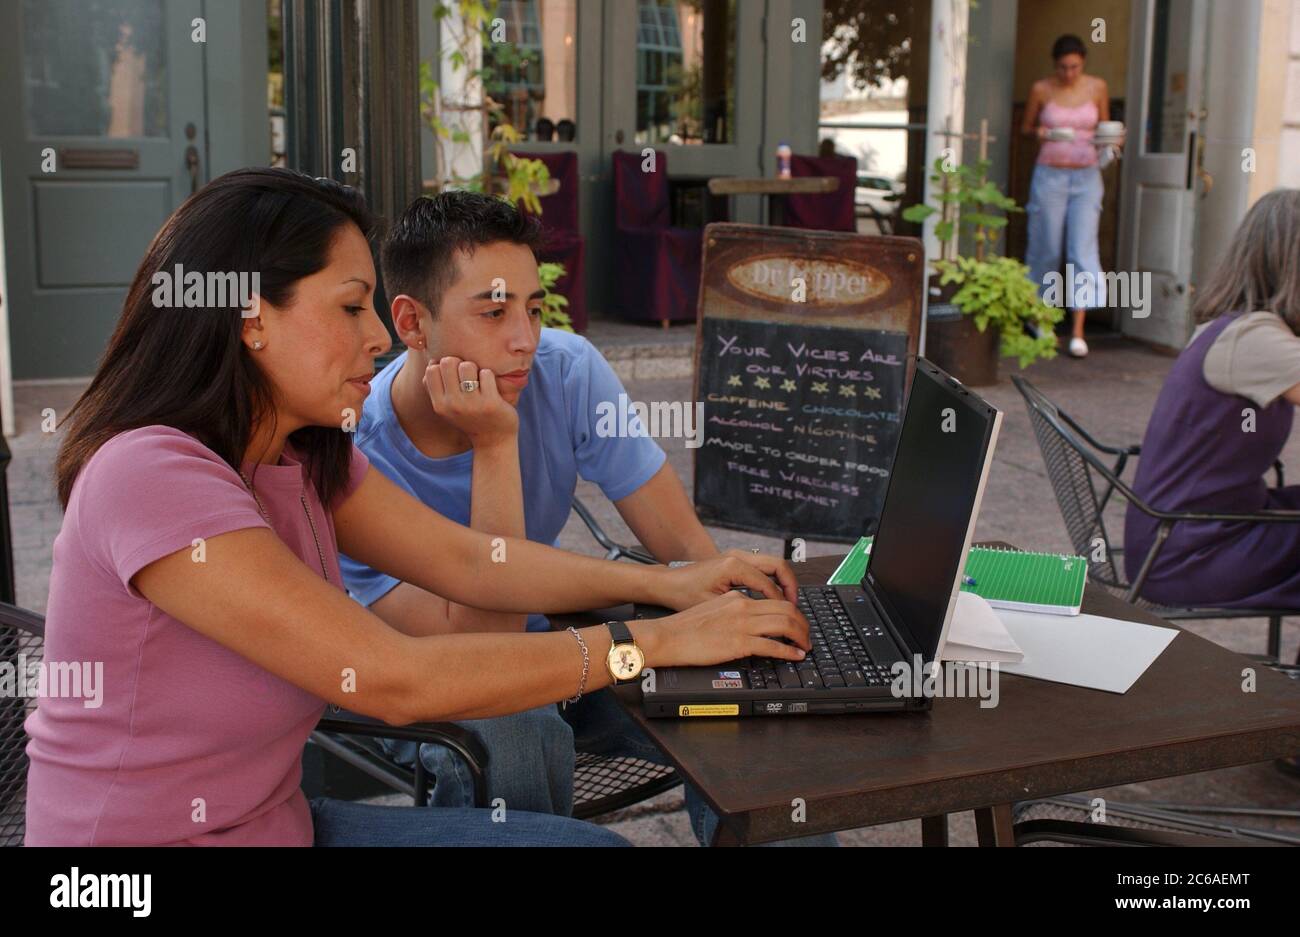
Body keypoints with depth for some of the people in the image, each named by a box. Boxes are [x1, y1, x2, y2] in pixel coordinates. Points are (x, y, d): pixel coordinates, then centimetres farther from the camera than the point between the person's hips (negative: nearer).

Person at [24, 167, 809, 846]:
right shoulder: (149, 475, -26)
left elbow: (466, 561, 6)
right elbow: (393, 681, -28)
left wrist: (666, 583, -6)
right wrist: (659, 642, -23)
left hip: (280, 822, 8)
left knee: (589, 844, 4)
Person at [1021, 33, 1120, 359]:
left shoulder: (1097, 87, 4)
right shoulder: (1041, 89, 0)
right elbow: (1025, 127, 11)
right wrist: (1039, 132, -12)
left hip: (1086, 177, 1)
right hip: (1049, 175, 0)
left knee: (1083, 249, -8)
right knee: (1046, 249, 5)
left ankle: (1078, 331, -9)